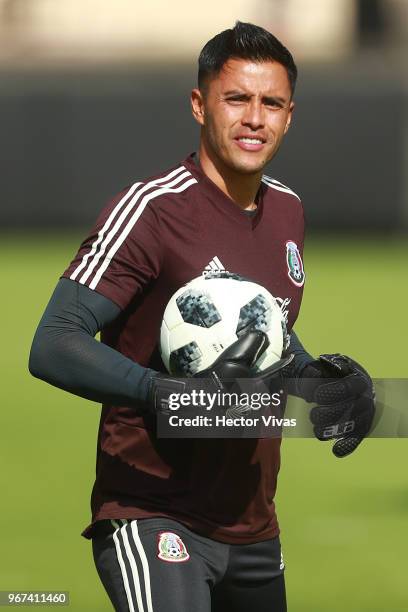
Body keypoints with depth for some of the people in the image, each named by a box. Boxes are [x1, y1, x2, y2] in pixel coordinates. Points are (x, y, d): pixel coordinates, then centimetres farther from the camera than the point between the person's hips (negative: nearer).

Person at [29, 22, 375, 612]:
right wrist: (174, 396, -33)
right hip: (150, 515, -8)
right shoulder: (152, 208, -13)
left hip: (254, 531, 8)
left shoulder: (287, 209, 11)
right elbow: (52, 347, -21)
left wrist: (324, 380, 9)